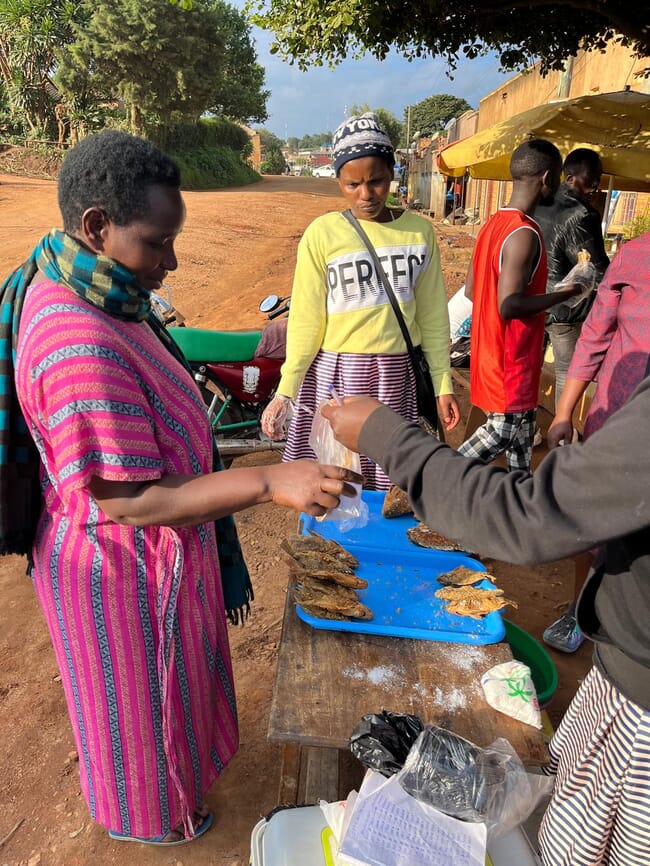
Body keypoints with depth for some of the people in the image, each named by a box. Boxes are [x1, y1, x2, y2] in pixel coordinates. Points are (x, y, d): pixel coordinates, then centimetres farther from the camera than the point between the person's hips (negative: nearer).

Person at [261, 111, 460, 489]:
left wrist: (443, 385, 7)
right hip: (335, 376, -2)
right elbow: (306, 321, -4)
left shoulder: (420, 231, 5)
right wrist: (285, 391, -9)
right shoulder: (323, 233, -4)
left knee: (391, 488, 5)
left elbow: (433, 317, 8)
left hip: (397, 377, 2)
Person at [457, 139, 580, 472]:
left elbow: (471, 290, 12)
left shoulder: (493, 224, 7)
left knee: (521, 429, 19)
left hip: (492, 350, 10)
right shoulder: (525, 233, -21)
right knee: (503, 430, 4)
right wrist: (564, 294, -14)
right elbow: (509, 305, -27)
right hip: (511, 357, -10)